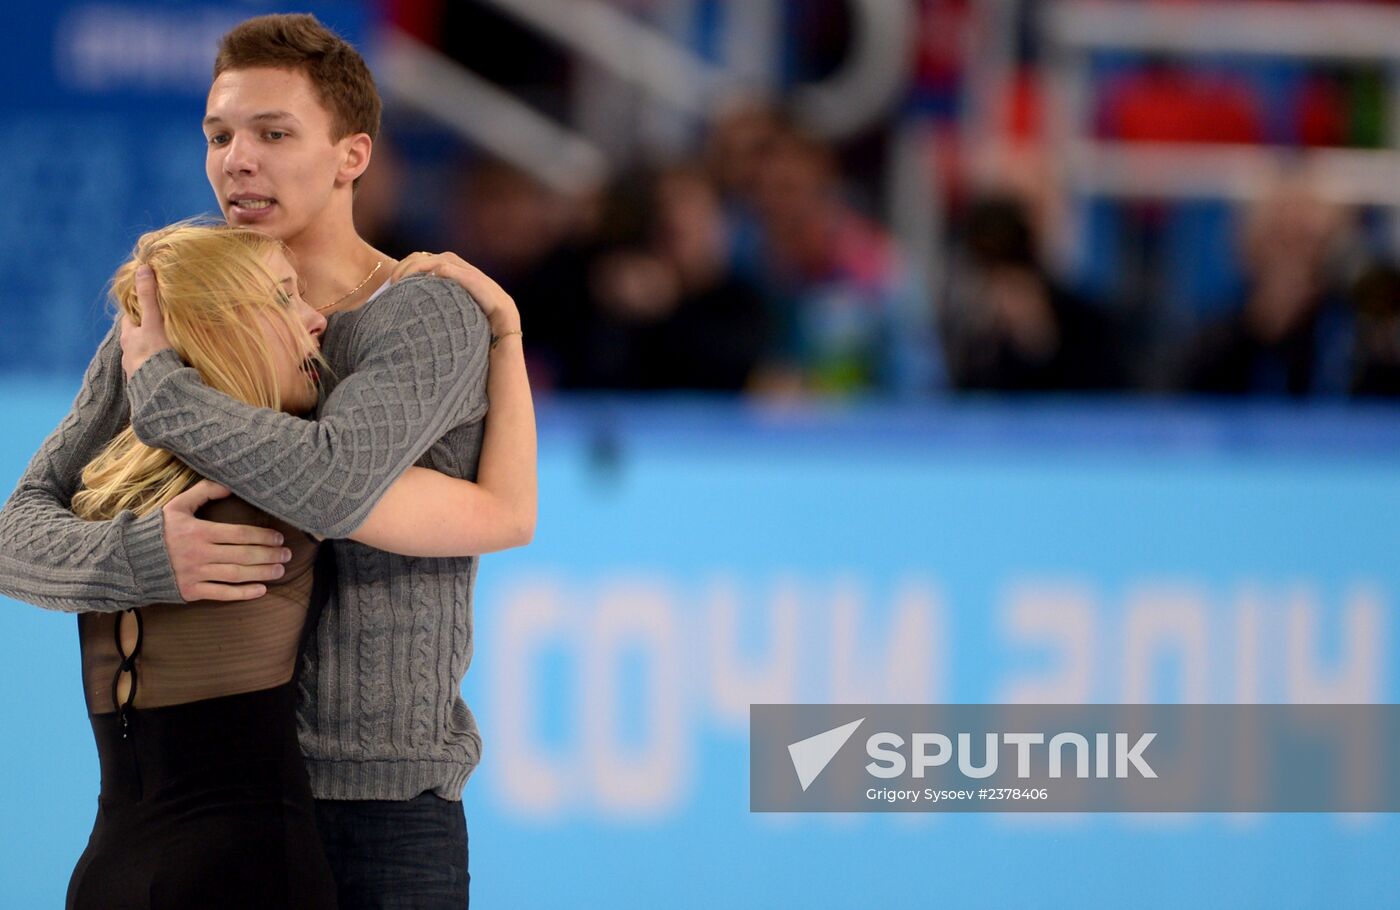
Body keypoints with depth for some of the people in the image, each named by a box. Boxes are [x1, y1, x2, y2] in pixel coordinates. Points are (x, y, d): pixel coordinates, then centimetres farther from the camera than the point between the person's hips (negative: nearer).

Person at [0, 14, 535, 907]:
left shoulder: (432, 314, -8)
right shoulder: (159, 330, 8)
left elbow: (332, 487, -26)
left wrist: (156, 379, -11)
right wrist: (139, 557, -21)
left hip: (380, 809, -4)